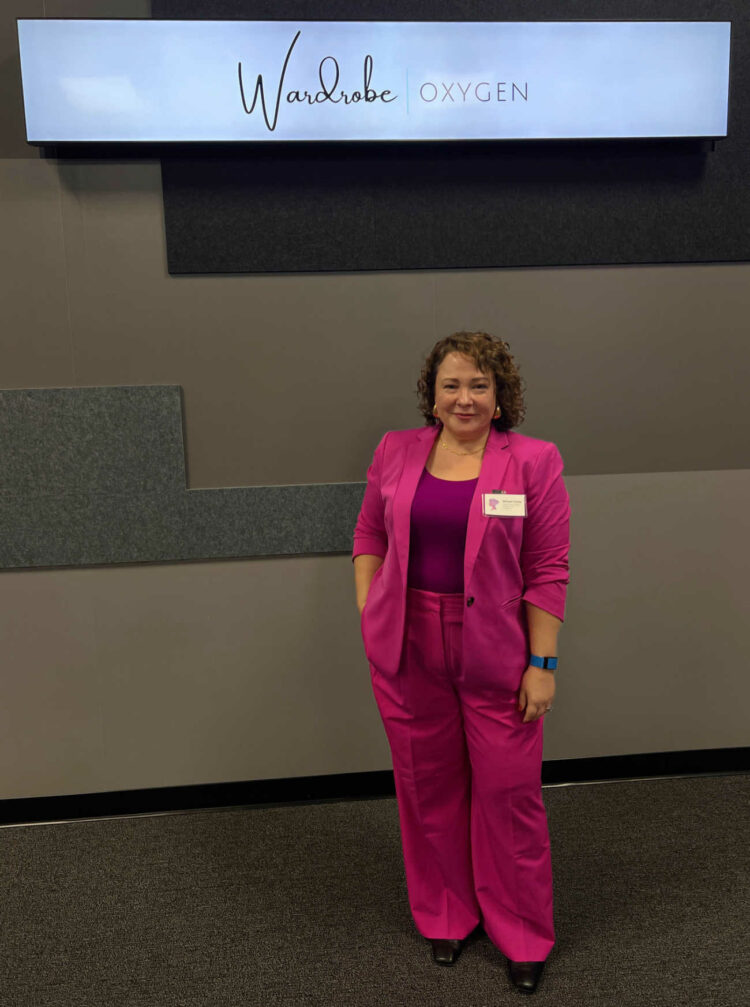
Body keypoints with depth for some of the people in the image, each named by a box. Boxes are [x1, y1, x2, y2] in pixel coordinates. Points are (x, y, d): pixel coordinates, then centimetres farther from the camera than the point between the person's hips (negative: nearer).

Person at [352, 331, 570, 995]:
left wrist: (542, 663, -8)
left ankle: (523, 935, 31)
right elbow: (369, 536, 11)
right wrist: (367, 611, 3)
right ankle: (446, 915, 38)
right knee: (427, 785, 15)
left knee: (508, 793, 8)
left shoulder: (533, 462, -6)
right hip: (408, 652, 3)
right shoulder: (396, 453, 3)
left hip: (497, 658, -2)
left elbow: (548, 572, -6)